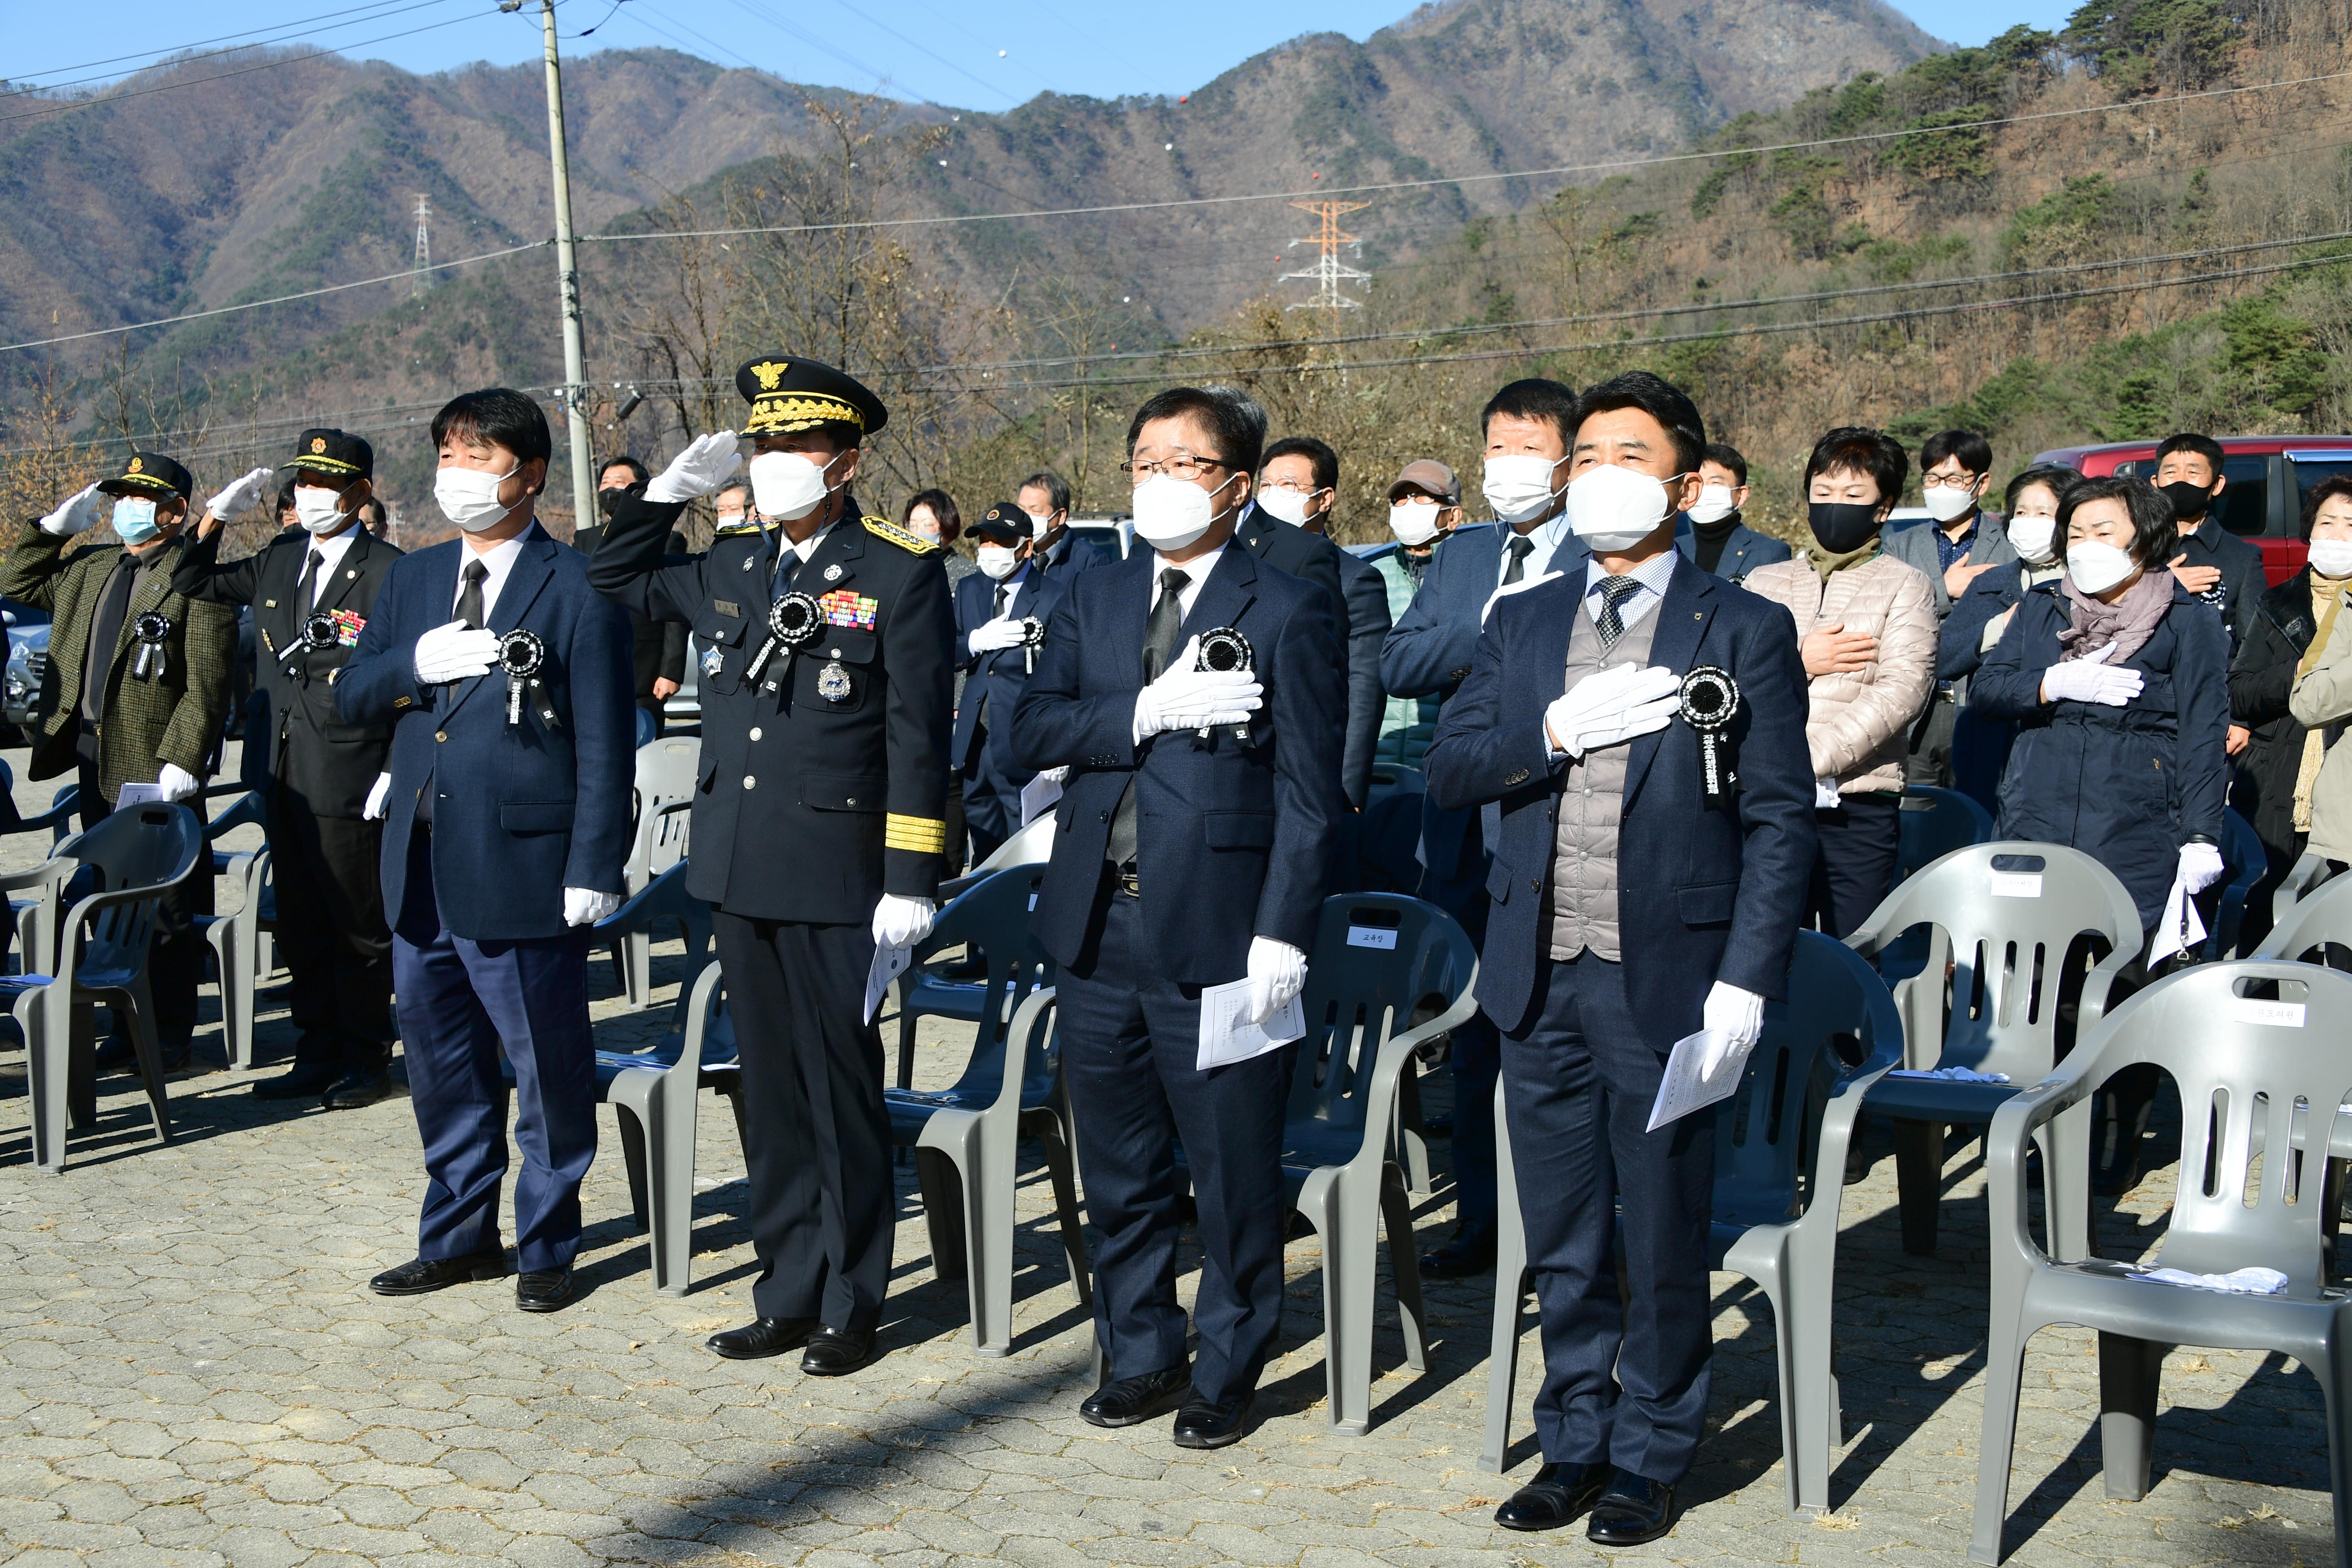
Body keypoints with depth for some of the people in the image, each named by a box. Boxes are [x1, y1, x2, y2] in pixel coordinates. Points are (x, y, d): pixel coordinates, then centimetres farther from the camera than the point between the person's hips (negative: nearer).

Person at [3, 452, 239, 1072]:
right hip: (94, 762, 8)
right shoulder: (89, 568, 15)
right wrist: (55, 526, 15)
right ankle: (128, 1028, 22)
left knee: (168, 909, 1)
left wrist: (181, 760, -20)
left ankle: (172, 1036, 10)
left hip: (157, 766, -8)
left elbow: (208, 683, -14)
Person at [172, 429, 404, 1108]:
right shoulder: (278, 562, 12)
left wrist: (396, 773, -13)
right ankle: (319, 1054, 23)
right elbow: (192, 582, 24)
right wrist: (215, 518, 8)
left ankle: (366, 1059, 14)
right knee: (301, 926, 13)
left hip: (350, 780, -7)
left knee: (359, 924, 3)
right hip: (285, 774, 7)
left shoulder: (388, 573, -8)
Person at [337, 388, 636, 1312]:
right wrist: (417, 665, -10)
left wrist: (593, 869, -14)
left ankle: (547, 1247, 19)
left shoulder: (575, 590, -6)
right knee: (440, 1062, 16)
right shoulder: (412, 580, 14)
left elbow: (604, 743, -9)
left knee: (547, 1067, 4)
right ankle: (459, 1236, 31)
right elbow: (349, 696, 11)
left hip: (523, 868, -6)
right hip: (421, 866, 6)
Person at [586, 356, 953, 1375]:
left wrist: (911, 881, -13)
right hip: (737, 871, 6)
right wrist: (675, 486, 12)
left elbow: (919, 737, -9)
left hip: (836, 877, -6)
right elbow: (616, 577, 27)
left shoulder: (903, 573, -6)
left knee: (842, 1094, 4)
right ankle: (789, 1296, 24)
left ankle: (850, 1307, 17)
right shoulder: (730, 566, 11)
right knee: (770, 1094, 13)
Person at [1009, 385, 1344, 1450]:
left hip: (1217, 933, -5)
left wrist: (1282, 935, -13)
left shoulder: (1284, 613, -2)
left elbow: (1308, 792, -6)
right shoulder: (1093, 602, 12)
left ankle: (1226, 1371, 21)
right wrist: (1149, 710, -15)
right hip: (1098, 925, 5)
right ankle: (1139, 1353, 30)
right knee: (1119, 1164, 15)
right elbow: (1033, 732, 0)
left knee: (1234, 1171, 4)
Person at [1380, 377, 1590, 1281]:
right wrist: (1500, 627, -12)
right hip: (1466, 841, 5)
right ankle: (1480, 1222, 24)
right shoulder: (1459, 560, 14)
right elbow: (1397, 665, 0)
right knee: (1474, 1039, 13)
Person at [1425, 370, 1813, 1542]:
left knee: (1664, 1243, 6)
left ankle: (1649, 1457, 23)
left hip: (1667, 980, -4)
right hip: (1541, 975, 4)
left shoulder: (1743, 630, -1)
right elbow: (1447, 771, 3)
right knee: (1562, 1243, 14)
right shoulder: (1520, 626, 11)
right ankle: (1574, 1444, 29)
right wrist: (1555, 730, -14)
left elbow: (1780, 819, -5)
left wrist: (1747, 978, -12)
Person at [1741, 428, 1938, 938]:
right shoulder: (1765, 581, 18)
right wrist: (1799, 662, -7)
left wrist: (1811, 758, -16)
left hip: (1858, 811, -2)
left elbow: (1902, 690, -7)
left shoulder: (1903, 585, 8)